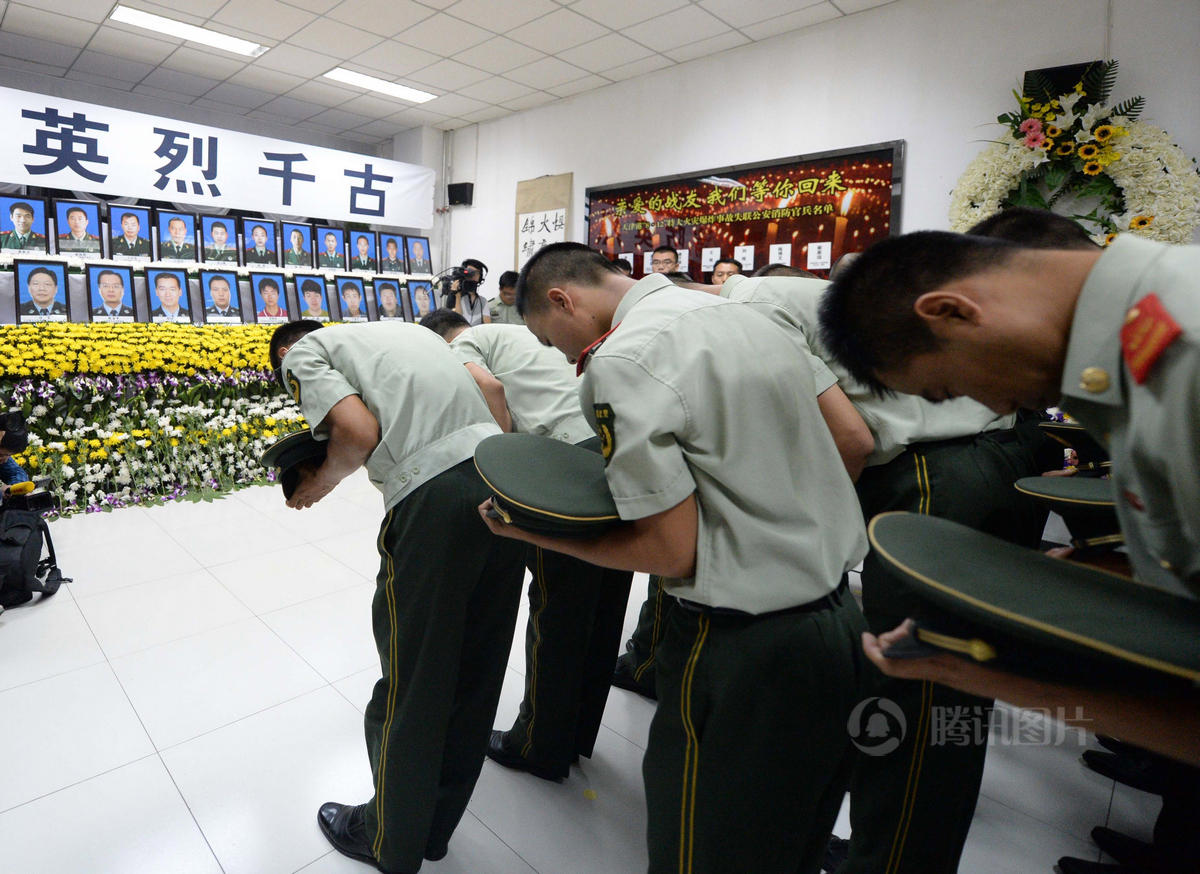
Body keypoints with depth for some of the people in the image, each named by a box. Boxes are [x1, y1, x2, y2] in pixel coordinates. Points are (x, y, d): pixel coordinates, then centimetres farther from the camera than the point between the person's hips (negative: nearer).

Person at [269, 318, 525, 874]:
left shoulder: (303, 351, 12)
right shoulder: (400, 329, 31)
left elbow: (361, 431, -7)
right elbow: (491, 389, 22)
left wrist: (323, 479, 14)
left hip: (437, 495, -7)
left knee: (409, 682, 14)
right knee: (474, 671, 20)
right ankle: (435, 826, 44)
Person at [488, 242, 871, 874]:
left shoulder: (621, 362, -18)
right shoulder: (751, 318, 8)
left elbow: (674, 551, -20)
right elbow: (852, 439, 15)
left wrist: (535, 532, -10)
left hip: (746, 650, -8)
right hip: (843, 617, 8)